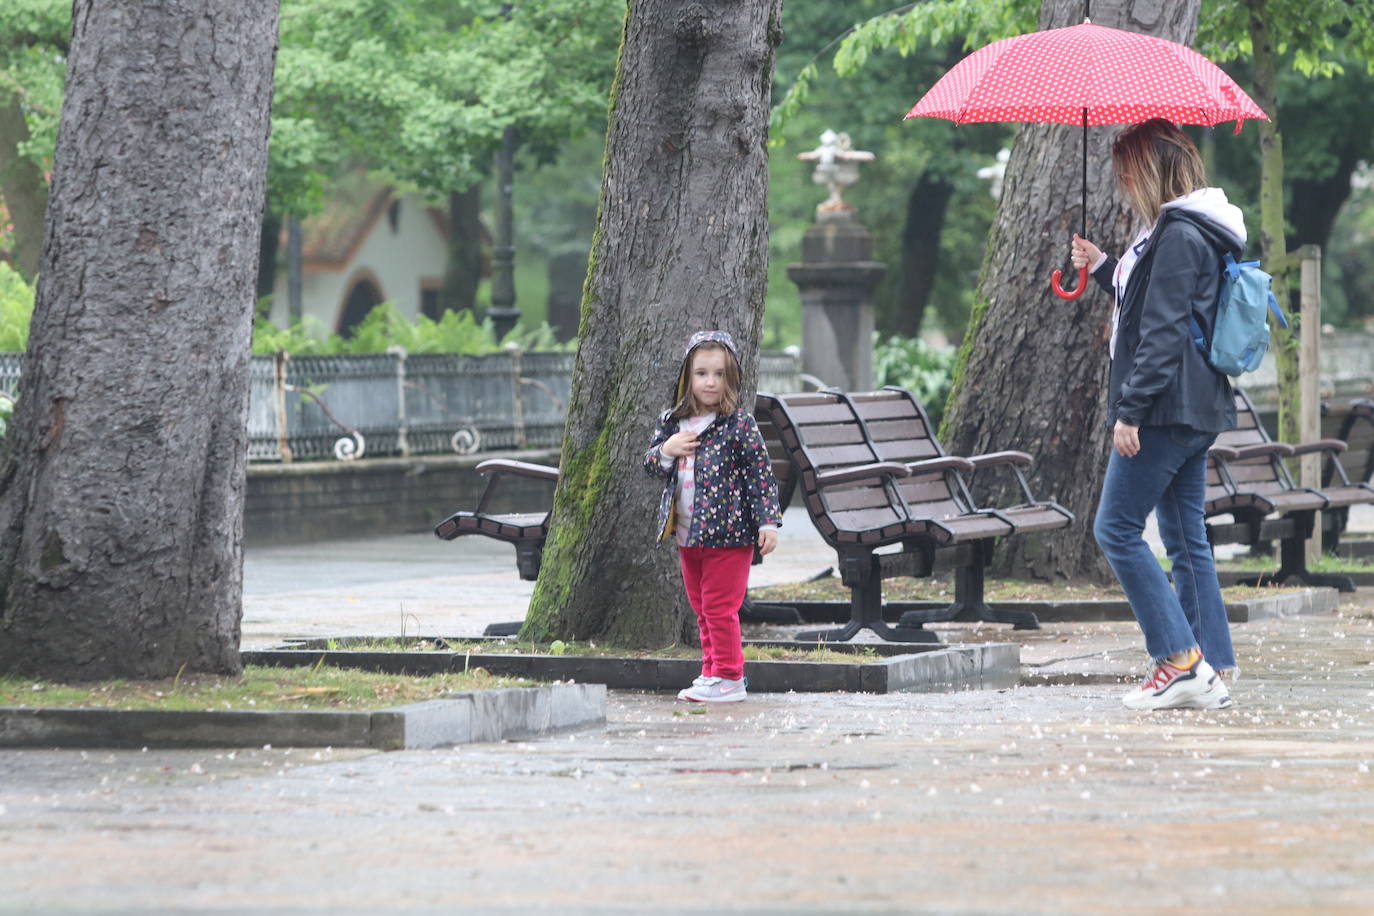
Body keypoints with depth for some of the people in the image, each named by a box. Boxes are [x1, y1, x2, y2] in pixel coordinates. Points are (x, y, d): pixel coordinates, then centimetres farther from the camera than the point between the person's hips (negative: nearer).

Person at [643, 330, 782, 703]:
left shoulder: (739, 426, -9)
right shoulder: (670, 423, 8)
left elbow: (761, 474, -9)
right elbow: (650, 465, 15)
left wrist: (767, 521, -15)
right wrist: (665, 451, -8)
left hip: (728, 533, -6)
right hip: (687, 535, 6)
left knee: (719, 607, -6)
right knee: (702, 609, 14)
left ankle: (728, 678, 1)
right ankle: (714, 671, 23)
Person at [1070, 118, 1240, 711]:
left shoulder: (1177, 236, -15)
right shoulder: (1184, 231, 16)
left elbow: (1164, 333, -20)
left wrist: (1131, 409, -21)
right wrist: (1103, 268, 29)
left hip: (1167, 412, -10)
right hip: (1196, 412, 10)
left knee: (1117, 529, -7)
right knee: (1186, 538, 10)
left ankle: (1181, 661, -11)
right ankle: (1211, 672, 8)